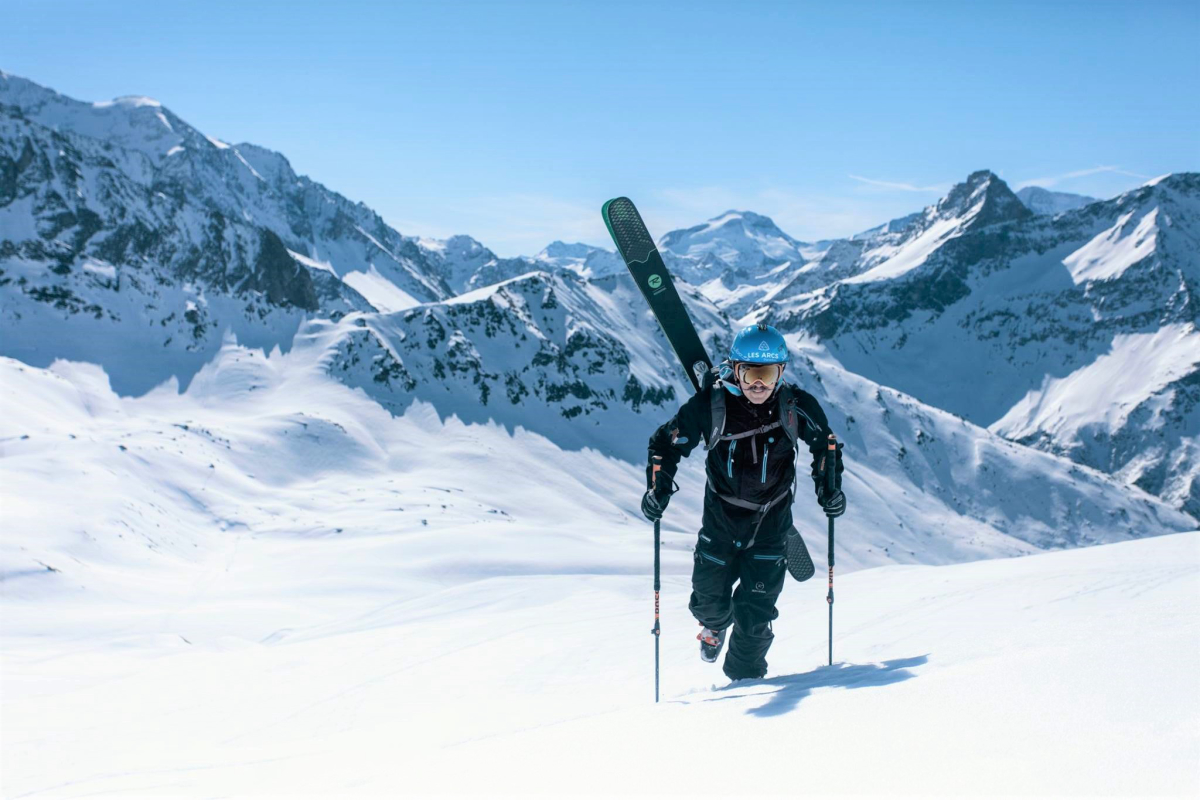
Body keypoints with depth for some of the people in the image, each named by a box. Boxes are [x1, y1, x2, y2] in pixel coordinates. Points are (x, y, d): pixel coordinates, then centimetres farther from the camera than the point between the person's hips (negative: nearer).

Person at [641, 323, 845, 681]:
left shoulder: (796, 406, -16)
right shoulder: (709, 406, -19)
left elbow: (825, 444, 4)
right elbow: (666, 443, -5)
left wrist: (829, 487, -7)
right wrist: (658, 488, -17)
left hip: (770, 527, 0)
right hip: (720, 520, 0)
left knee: (754, 614, -3)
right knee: (710, 600, 11)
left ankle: (745, 678, 24)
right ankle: (714, 624, 50)